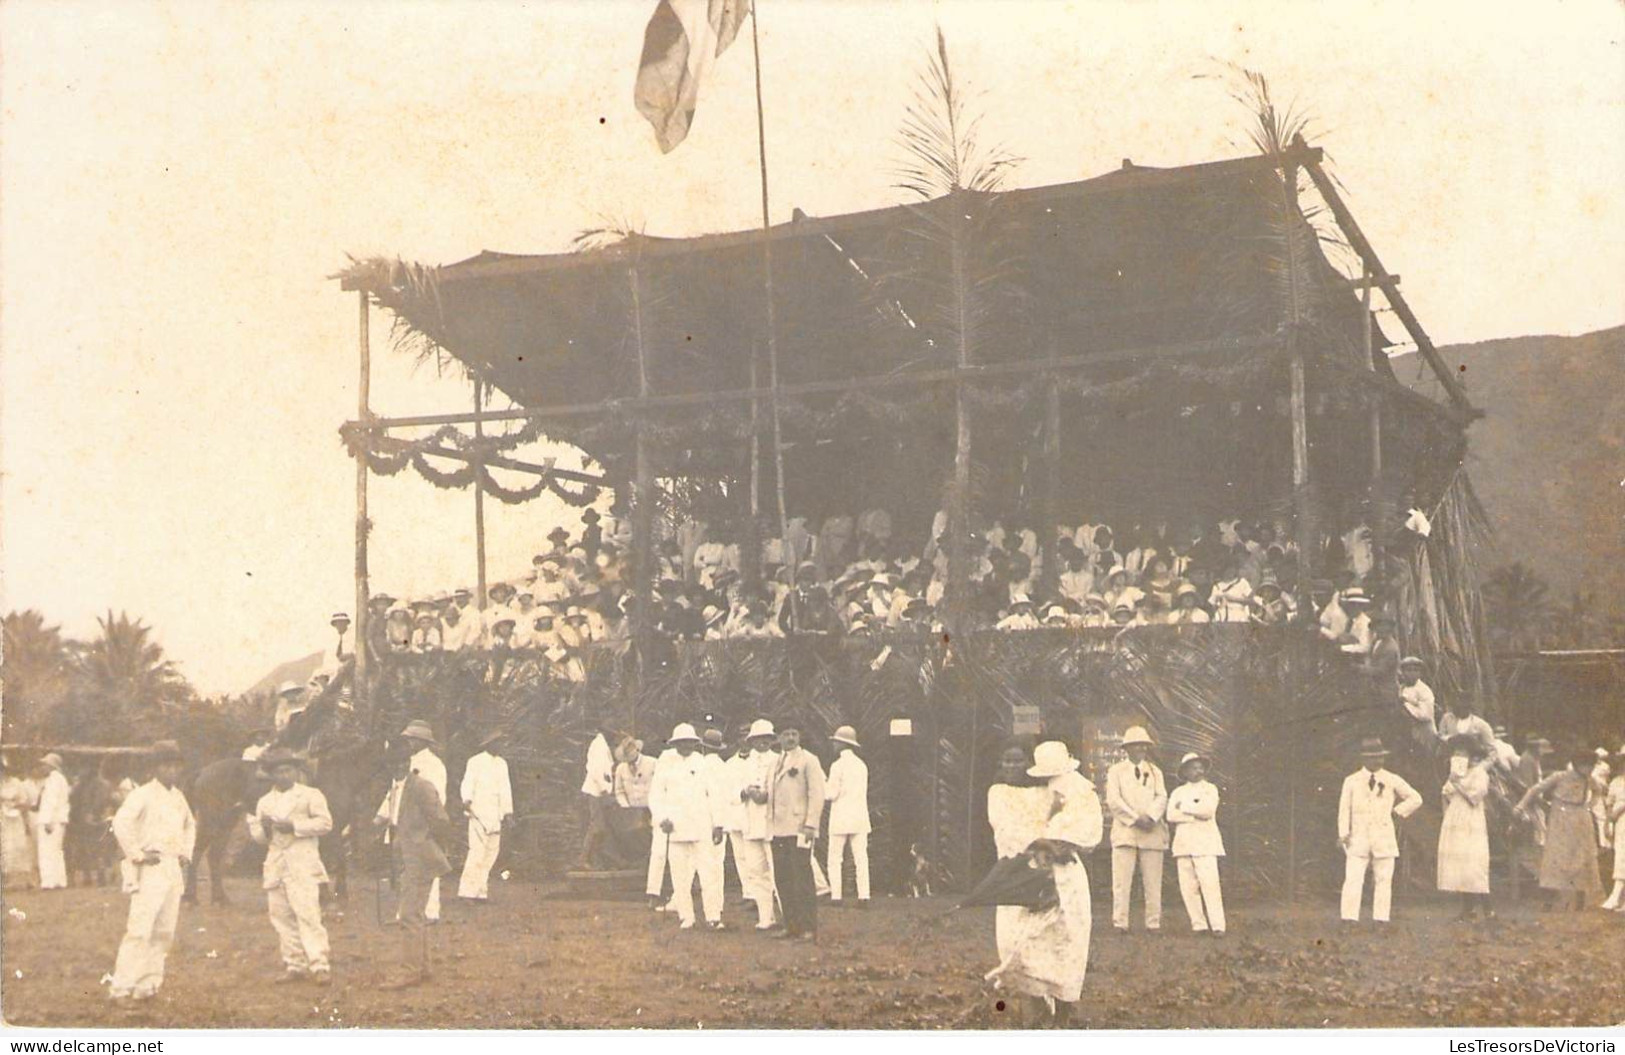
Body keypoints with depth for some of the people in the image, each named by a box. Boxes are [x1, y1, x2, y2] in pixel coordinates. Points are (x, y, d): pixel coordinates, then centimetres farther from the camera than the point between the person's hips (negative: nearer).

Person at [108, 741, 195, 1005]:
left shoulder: (178, 797, 15)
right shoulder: (143, 795, -6)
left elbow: (190, 826, 31)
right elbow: (121, 822, -19)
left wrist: (186, 853, 17)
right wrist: (137, 854, -17)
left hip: (174, 869, 7)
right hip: (150, 869, -7)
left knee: (165, 931, 7)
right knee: (140, 929, -12)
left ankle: (148, 984, 14)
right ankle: (121, 987, -9)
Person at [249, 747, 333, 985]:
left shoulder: (310, 795, 5)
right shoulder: (265, 801, 19)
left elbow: (325, 822, -6)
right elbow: (258, 837, 19)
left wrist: (294, 826, -15)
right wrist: (263, 828, -4)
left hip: (303, 866, -5)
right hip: (275, 866, 5)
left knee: (308, 915, -13)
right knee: (281, 919, 5)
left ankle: (319, 966, -14)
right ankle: (295, 966, 12)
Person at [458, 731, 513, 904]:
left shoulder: (502, 763, 17)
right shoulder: (475, 762, -2)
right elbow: (467, 783, -11)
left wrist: (508, 812, 16)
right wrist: (467, 800, -29)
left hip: (495, 814, 7)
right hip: (479, 812, -7)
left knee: (492, 850, 6)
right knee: (478, 850, -13)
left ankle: (480, 889, 13)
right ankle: (468, 890, -11)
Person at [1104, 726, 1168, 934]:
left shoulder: (1155, 772, 20)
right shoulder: (1116, 771, 12)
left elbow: (1162, 797, 7)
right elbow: (1113, 800, -1)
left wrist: (1150, 817, -12)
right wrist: (1135, 819, -11)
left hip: (1151, 832, 2)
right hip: (1124, 831, -2)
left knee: (1153, 881, 0)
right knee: (1122, 881, -8)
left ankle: (1154, 924, 3)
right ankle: (1120, 923, -7)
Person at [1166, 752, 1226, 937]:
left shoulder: (1210, 789, 11)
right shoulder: (1178, 792, 18)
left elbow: (1207, 810, -8)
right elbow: (1171, 815, 1)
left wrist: (1184, 807, -2)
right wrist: (1195, 815, -9)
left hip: (1205, 843, -3)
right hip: (1183, 843, 3)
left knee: (1209, 884, -13)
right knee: (1188, 887, -2)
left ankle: (1217, 926, -15)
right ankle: (1199, 925, 3)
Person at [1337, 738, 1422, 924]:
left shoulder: (1392, 780, 9)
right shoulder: (1351, 781, 8)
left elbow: (1415, 799, 16)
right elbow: (1344, 808, 5)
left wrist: (1397, 811, 7)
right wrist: (1343, 833, -5)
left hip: (1384, 840, 1)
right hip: (1358, 840, -1)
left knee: (1383, 880, 1)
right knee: (1353, 879, -9)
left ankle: (1381, 919, 5)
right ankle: (1349, 918, -8)